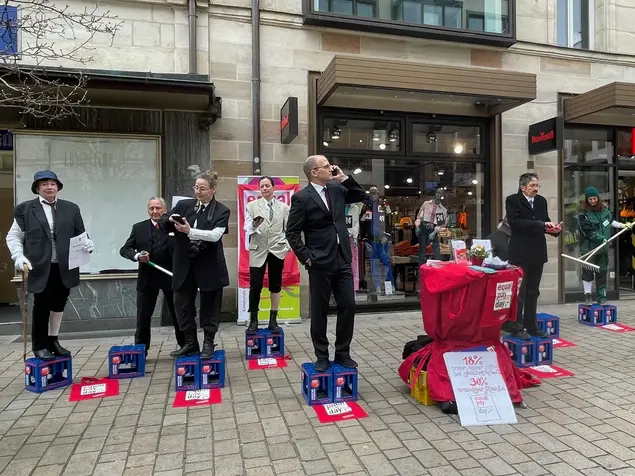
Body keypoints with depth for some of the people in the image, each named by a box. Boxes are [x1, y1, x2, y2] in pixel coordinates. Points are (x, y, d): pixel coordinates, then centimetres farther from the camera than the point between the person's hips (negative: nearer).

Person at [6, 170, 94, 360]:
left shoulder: (71, 208, 9)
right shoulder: (24, 209, 3)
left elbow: (80, 235, 9)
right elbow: (13, 236, 4)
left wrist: (87, 243, -12)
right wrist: (18, 256, -11)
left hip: (65, 268, 3)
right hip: (40, 268, -3)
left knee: (59, 305, 13)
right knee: (42, 307, 6)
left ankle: (52, 341, 29)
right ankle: (39, 346, 23)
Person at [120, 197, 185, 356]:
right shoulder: (138, 228, 5)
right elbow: (124, 249, 3)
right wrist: (137, 256, -15)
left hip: (171, 276, -2)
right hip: (147, 278, 2)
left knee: (179, 314, 9)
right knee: (143, 317, 9)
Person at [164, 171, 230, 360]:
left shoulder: (221, 211, -5)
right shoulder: (183, 205, 5)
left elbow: (215, 235, -20)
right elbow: (164, 227, 6)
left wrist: (190, 231, -31)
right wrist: (170, 221, -16)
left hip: (209, 266, -3)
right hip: (185, 264, 4)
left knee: (209, 305, 7)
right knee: (182, 303, 8)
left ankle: (208, 343, 21)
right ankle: (190, 342, 23)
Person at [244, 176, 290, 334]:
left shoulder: (284, 207, 7)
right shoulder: (252, 205, 5)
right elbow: (247, 228, -3)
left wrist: (288, 245, -6)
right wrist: (254, 224, -24)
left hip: (277, 250, 1)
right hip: (258, 250, -1)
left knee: (275, 285, 8)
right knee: (255, 286, -5)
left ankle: (273, 320, 18)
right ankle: (253, 321, 8)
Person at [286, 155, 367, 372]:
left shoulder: (337, 188, 9)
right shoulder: (301, 197, -7)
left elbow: (362, 196, 14)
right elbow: (292, 233, -7)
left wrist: (344, 178, 3)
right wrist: (306, 257, -12)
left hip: (343, 260, 5)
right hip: (320, 263, -5)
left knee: (348, 306, 7)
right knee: (319, 311, 6)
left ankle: (343, 353, 22)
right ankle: (322, 356, 21)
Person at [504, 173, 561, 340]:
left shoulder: (541, 201, 11)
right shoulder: (512, 200, -7)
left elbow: (544, 222, 14)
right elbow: (515, 222, -19)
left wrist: (553, 228, -9)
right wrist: (541, 224, -21)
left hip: (537, 252, 6)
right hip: (520, 253, -6)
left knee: (533, 292, 13)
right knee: (519, 292, 0)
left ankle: (531, 326, 23)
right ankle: (516, 327, 10)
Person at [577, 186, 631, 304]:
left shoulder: (604, 209, 6)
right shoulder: (583, 214, -11)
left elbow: (610, 221, 25)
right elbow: (589, 232, -15)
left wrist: (622, 225, 20)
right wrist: (603, 239, -19)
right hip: (588, 248, -5)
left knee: (602, 272, 9)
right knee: (588, 271, 2)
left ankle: (602, 297, 16)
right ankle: (588, 296, 13)